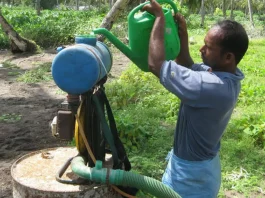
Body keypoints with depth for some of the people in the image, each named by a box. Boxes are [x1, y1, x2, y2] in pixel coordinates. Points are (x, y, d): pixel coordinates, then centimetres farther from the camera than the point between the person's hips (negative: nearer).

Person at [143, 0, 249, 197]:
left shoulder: (212, 86, -36)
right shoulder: (226, 76, -7)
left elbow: (156, 64, -34)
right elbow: (187, 68, 9)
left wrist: (159, 17, -24)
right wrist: (183, 34, -4)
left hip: (191, 173, -9)